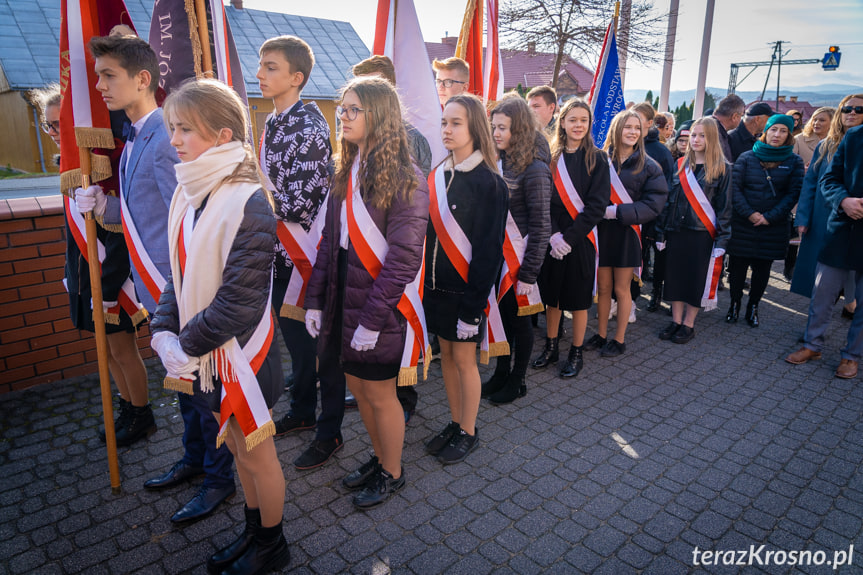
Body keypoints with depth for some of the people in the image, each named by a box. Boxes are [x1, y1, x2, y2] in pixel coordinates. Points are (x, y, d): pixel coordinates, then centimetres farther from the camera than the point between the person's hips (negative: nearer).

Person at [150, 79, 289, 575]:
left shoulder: (248, 203, -22)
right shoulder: (189, 195, 4)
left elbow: (241, 299, -24)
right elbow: (180, 274, 7)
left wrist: (189, 343, -15)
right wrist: (164, 331, -7)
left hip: (242, 354, -7)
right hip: (205, 354, 8)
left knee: (257, 454, 12)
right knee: (236, 448, 22)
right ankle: (254, 531, 44)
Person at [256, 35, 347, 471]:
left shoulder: (309, 126, -16)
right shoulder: (274, 123, 11)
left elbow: (301, 201, -22)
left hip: (308, 256, -9)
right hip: (281, 254, 9)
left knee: (322, 344, 4)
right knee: (294, 337, 20)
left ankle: (329, 432, 19)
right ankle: (302, 412, 38)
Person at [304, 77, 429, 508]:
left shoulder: (405, 181, -16)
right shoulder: (345, 173, 9)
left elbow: (403, 259, -20)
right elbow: (330, 241, 9)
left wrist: (372, 318, -20)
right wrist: (316, 299, 4)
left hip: (382, 306, -7)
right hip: (344, 297, 7)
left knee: (379, 394, 8)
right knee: (356, 385, 18)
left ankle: (392, 473, 33)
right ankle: (380, 458, 41)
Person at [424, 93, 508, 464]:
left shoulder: (488, 183, -12)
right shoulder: (437, 176, 7)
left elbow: (488, 249, -15)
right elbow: (431, 232, 9)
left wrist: (474, 302, -17)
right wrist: (427, 281, 5)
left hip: (467, 289, -6)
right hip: (438, 286, 6)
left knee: (464, 358, 5)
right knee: (446, 354, 14)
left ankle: (468, 432, 23)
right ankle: (455, 423, 31)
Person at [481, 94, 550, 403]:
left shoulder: (534, 169, -15)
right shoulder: (497, 160, 5)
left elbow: (540, 226, -15)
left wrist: (529, 273, -16)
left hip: (518, 257, -6)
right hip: (495, 253, 6)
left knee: (518, 318, 8)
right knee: (500, 314, 15)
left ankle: (517, 380, 26)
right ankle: (502, 372, 32)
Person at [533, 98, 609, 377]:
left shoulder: (596, 158, -2)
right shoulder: (552, 157, 5)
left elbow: (597, 204, -9)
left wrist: (570, 237, -16)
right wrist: (552, 234, -15)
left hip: (581, 239, -2)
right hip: (552, 240, 3)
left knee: (577, 299, 6)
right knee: (551, 295, 11)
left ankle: (576, 353, 21)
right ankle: (551, 346, 28)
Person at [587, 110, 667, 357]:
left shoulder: (648, 165, -3)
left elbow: (654, 204, -9)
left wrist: (618, 211, -18)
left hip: (627, 233, -2)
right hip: (602, 231, 2)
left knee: (621, 289, 7)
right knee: (603, 287, 10)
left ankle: (619, 339, 21)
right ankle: (601, 334, 26)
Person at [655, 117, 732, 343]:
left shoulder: (722, 169, -1)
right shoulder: (681, 164, 8)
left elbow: (724, 206, -3)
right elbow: (668, 199, 9)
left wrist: (721, 241, -10)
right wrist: (661, 233, 4)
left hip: (702, 234, -3)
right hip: (676, 231, 4)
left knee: (697, 279, 4)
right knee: (675, 276, 7)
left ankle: (688, 324, 16)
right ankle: (676, 321, 20)